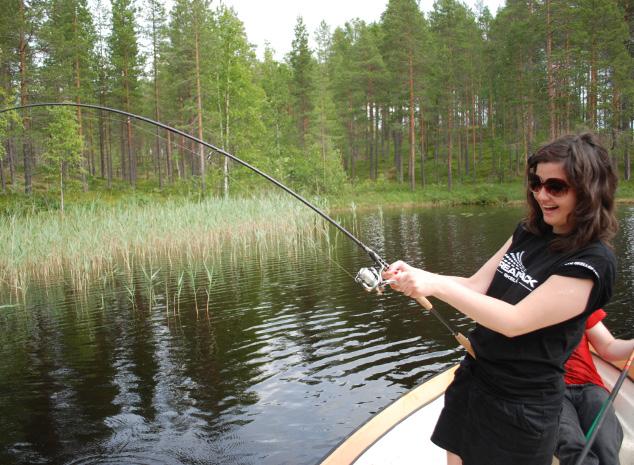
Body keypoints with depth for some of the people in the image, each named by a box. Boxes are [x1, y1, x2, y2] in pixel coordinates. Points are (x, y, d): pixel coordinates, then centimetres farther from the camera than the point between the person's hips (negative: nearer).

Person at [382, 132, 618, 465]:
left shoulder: (592, 261, -20)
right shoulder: (528, 232, 3)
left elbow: (514, 321, -26)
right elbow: (477, 286, 1)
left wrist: (436, 285, -28)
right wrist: (414, 277, -14)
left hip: (521, 404, -6)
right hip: (473, 377, 7)